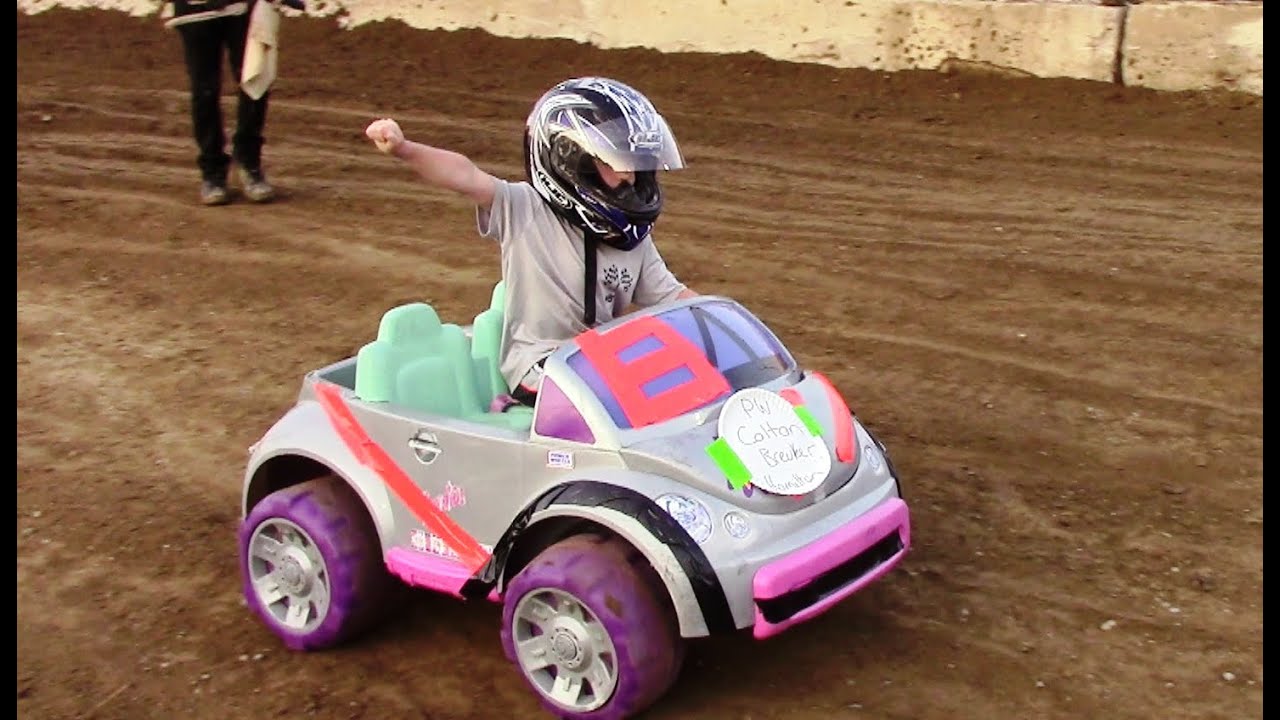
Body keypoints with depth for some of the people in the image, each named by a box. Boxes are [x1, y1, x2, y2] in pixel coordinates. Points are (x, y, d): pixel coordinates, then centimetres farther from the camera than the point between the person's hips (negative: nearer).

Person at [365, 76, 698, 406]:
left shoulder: (633, 241, 10)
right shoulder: (526, 212, -8)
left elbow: (672, 297, 14)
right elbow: (466, 176, -23)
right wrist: (404, 148, -38)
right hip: (539, 367, -6)